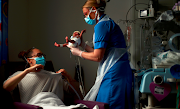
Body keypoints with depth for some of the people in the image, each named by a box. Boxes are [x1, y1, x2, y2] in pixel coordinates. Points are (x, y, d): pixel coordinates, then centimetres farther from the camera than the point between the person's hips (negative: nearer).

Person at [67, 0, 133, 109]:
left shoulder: (101, 25, -10)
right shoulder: (109, 23, 20)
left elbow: (97, 57, -13)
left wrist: (79, 53, 2)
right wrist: (83, 44, 22)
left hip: (113, 74, -10)